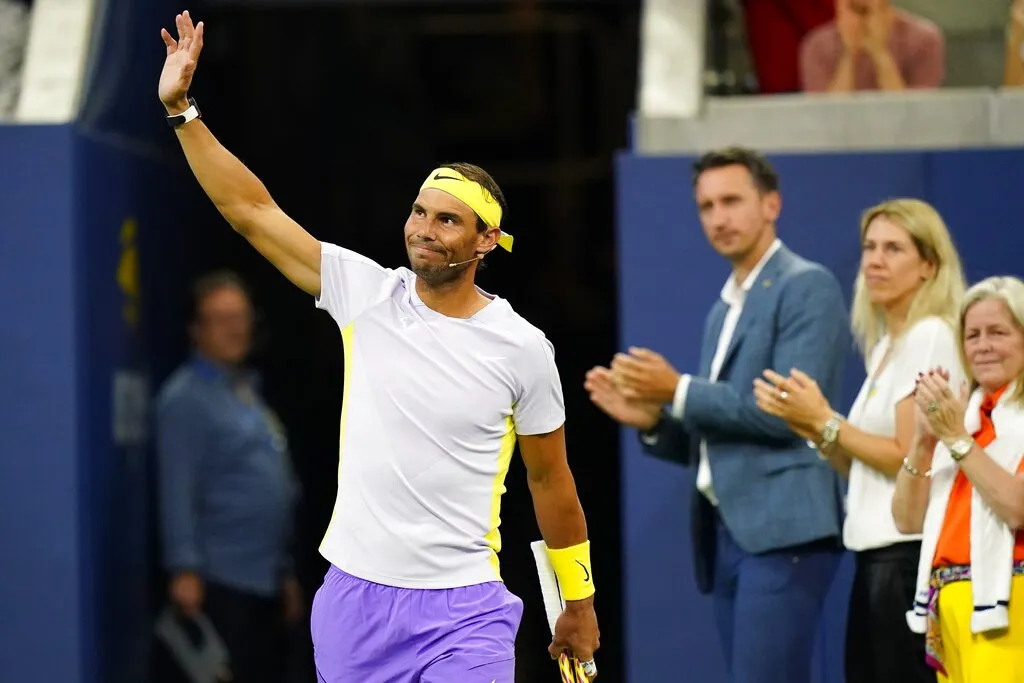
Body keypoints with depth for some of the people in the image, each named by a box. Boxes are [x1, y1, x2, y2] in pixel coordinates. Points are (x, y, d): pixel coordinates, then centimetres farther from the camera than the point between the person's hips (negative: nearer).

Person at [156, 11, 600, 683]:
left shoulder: (523, 348, -3)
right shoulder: (365, 293, 0)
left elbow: (551, 480, 7)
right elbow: (253, 210, 1)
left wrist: (580, 605, 12)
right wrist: (181, 109, -6)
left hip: (463, 613, -2)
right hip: (353, 596, 2)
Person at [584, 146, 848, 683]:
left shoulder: (807, 286, -4)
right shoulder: (724, 309, 22)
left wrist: (678, 391, -12)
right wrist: (651, 421, 6)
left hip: (782, 532, -9)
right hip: (727, 535, 9)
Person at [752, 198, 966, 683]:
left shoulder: (930, 337, -10)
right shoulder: (885, 344, 17)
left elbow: (908, 459, -16)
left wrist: (825, 421, -11)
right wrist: (811, 427, 2)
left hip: (909, 551, -9)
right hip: (877, 552, 9)